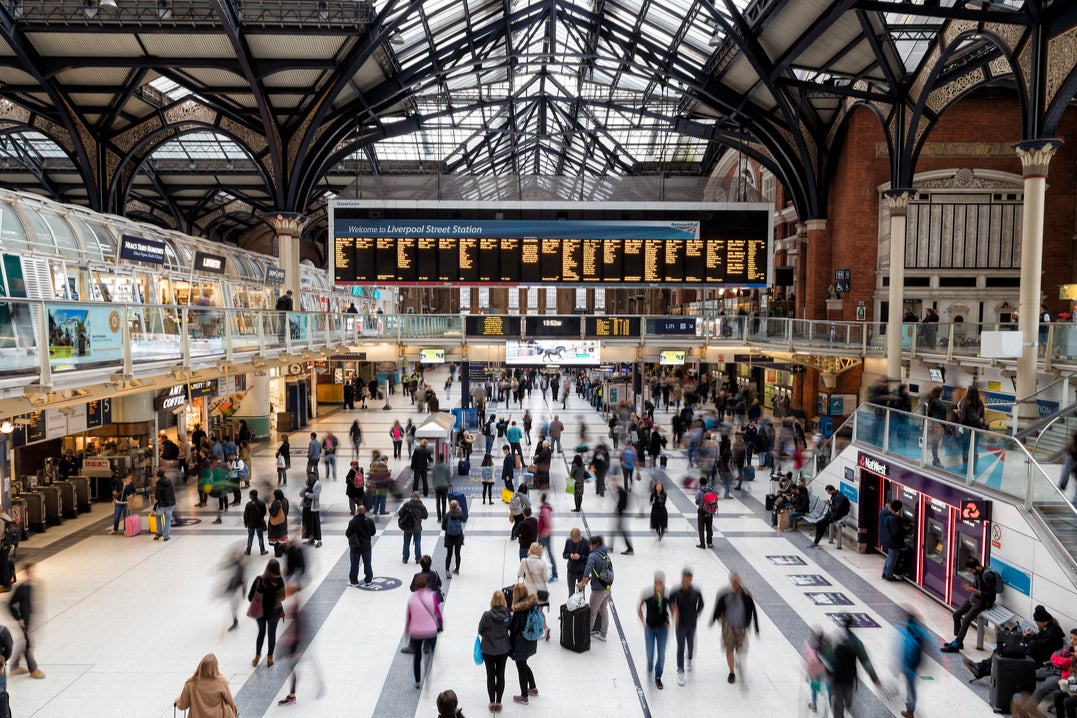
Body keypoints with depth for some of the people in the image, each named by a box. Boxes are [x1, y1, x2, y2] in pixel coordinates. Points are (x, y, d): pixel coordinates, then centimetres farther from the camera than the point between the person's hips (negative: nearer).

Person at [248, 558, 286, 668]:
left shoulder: (259, 579, -16)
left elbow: (250, 597, -11)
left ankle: (257, 656, 30)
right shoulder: (279, 580, -19)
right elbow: (282, 597, -12)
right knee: (272, 633, 16)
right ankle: (269, 657, 25)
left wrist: (257, 604, 8)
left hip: (260, 611, 1)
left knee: (261, 632, 21)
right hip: (274, 611, -1)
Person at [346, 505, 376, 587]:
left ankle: (354, 581, 20)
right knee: (367, 563, 16)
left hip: (355, 547, -3)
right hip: (366, 546, 3)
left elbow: (348, 534, -15)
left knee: (354, 564, 11)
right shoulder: (370, 520, -11)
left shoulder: (353, 522, -22)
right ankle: (368, 580, 25)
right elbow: (373, 532, 0)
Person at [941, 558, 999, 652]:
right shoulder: (976, 573, 4)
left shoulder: (988, 575, -23)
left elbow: (991, 594, -22)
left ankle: (955, 645, -16)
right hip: (974, 598, 9)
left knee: (966, 619, -21)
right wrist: (970, 586, -1)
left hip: (984, 601, -9)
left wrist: (975, 590, -24)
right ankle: (958, 641, 7)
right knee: (956, 614, -1)